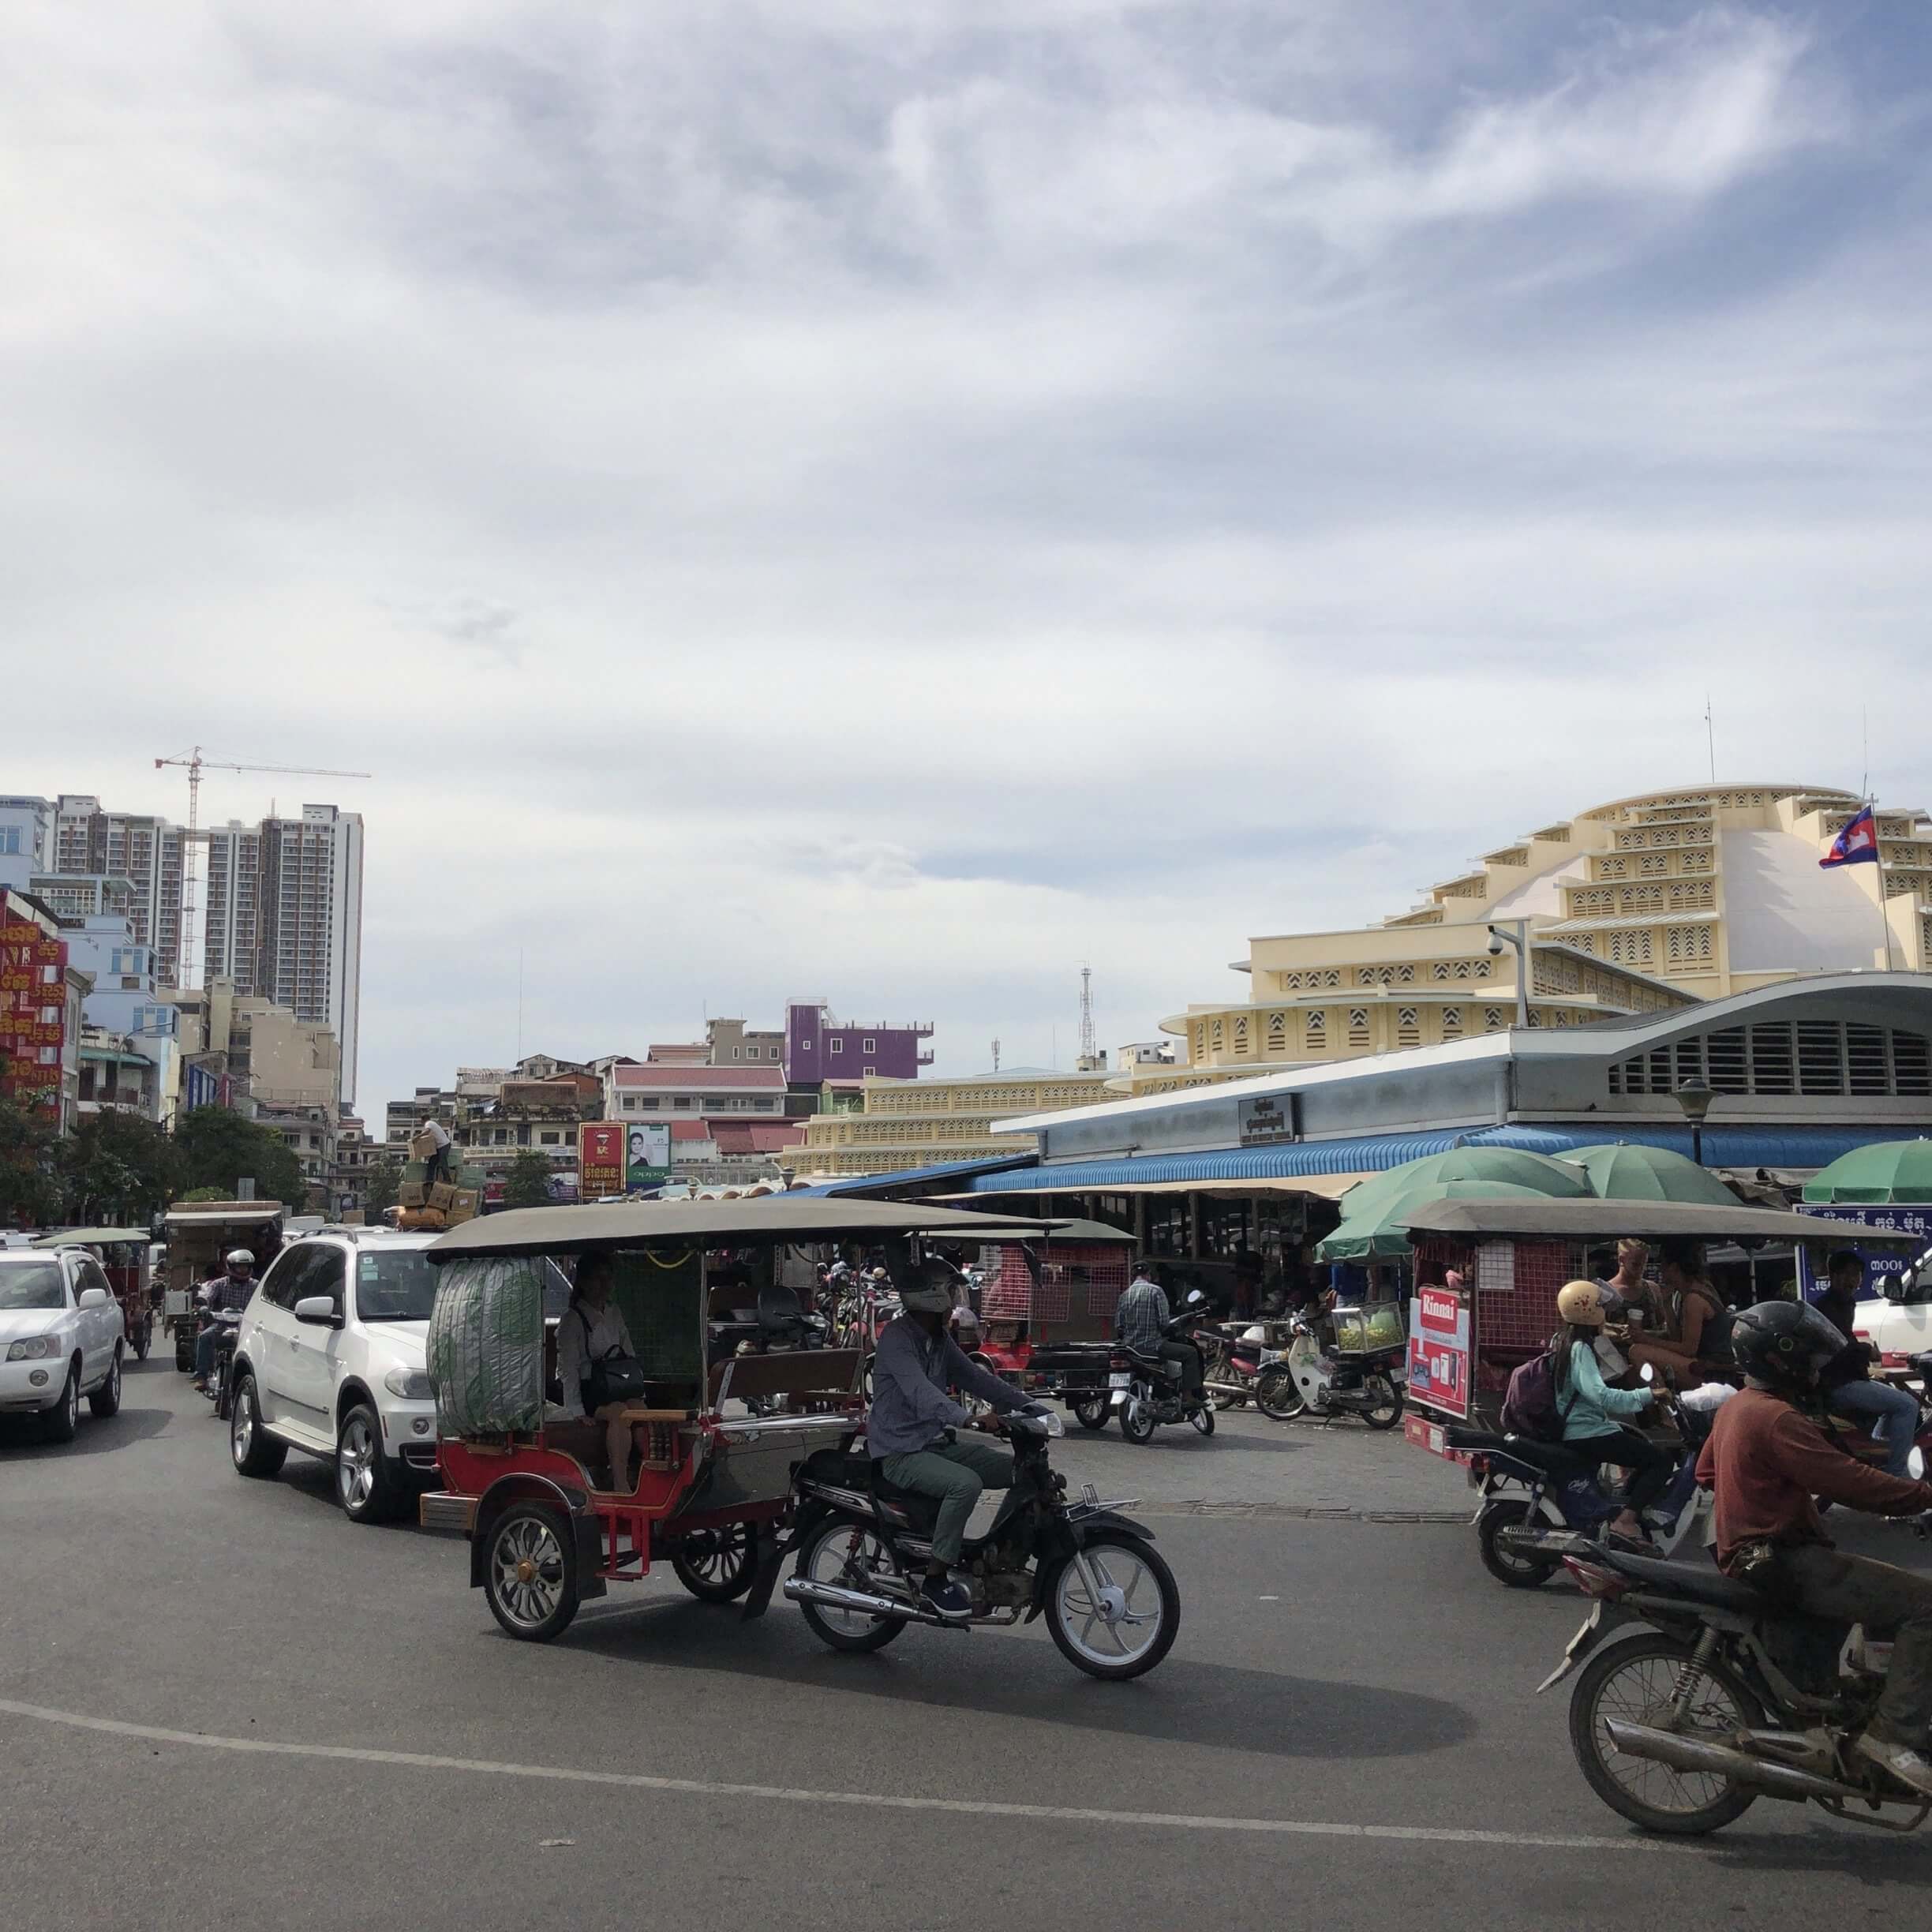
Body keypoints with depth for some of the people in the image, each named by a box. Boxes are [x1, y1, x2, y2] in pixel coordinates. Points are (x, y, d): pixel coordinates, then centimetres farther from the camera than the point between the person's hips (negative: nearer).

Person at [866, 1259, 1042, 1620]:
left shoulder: (940, 1339, 12)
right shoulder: (897, 1336, -17)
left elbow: (973, 1377, 10)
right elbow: (919, 1391, -31)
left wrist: (1026, 1405, -3)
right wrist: (968, 1418, -46)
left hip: (939, 1443, 9)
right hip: (901, 1452, -9)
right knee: (966, 1483, -33)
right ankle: (935, 1579, -20)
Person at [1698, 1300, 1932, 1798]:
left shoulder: (1735, 1406, 14)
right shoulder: (1777, 1418, -18)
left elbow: (1706, 1472, 27)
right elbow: (1850, 1482, -24)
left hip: (1748, 1552, 11)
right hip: (1783, 1562, -11)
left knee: (1891, 1588, 23)